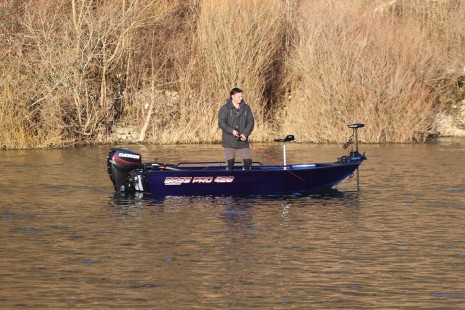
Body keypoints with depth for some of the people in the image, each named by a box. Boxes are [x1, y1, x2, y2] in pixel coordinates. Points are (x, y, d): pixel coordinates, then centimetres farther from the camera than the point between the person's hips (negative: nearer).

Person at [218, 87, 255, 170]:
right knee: (230, 163, 1)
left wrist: (245, 133, -10)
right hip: (229, 141, -3)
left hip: (242, 141, 3)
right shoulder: (225, 109, -4)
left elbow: (251, 122, 6)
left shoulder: (246, 108, 6)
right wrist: (231, 131, -23)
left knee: (248, 161, -1)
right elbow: (221, 123, -9)